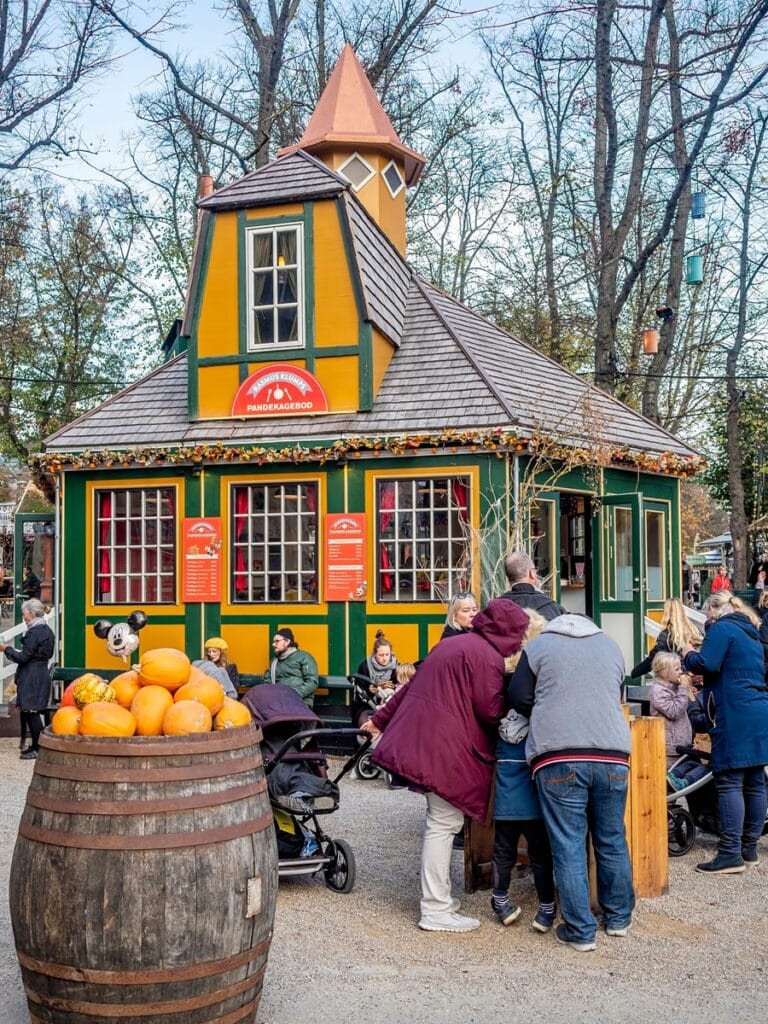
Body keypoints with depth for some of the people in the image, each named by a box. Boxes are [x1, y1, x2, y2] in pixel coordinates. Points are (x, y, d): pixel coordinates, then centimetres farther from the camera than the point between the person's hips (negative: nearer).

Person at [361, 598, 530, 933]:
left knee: (442, 822, 16)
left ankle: (440, 896, 24)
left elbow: (412, 686, 23)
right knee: (444, 824, -4)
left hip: (420, 740, 9)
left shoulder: (453, 644, 19)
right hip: (446, 747, -9)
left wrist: (381, 720, 28)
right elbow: (490, 711, -13)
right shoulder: (487, 656, -10)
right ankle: (436, 911, 1)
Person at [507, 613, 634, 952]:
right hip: (612, 755, 4)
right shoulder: (611, 647, 18)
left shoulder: (539, 646, 7)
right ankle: (618, 917, 29)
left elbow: (518, 698, 5)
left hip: (559, 756, -3)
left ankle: (581, 931, 5)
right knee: (612, 840, 17)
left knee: (568, 846, 2)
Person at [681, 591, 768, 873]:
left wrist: (688, 656, 3)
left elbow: (707, 663, -18)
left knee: (729, 783, -9)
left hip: (735, 717, -9)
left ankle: (731, 854, -12)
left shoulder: (722, 628, -5)